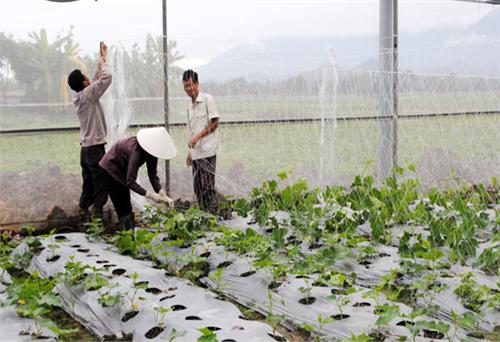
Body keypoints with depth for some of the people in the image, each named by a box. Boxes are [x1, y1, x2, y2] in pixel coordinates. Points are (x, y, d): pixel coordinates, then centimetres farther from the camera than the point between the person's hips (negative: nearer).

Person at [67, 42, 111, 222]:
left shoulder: (79, 97, 11)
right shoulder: (88, 94, -14)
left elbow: (96, 80, 21)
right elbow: (106, 77, -18)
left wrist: (101, 59, 22)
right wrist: (102, 61, -1)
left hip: (85, 147, 9)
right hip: (95, 147, -9)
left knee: (88, 183, 13)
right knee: (101, 183, -4)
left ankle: (84, 211, 14)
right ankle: (98, 212, -3)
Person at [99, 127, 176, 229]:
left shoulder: (152, 151, -16)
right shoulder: (136, 151, -38)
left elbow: (153, 174, -13)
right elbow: (130, 182, -38)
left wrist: (162, 194, -25)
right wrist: (150, 195, -40)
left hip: (122, 171, 8)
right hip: (110, 169, -8)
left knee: (126, 207, 12)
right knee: (122, 209, -7)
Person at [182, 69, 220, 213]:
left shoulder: (207, 99, -4)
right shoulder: (190, 108, 19)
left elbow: (215, 123, -9)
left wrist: (198, 136, -15)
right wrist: (190, 152, 16)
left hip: (207, 152, -7)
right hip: (195, 153, 8)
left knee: (207, 186, -8)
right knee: (198, 187, 8)